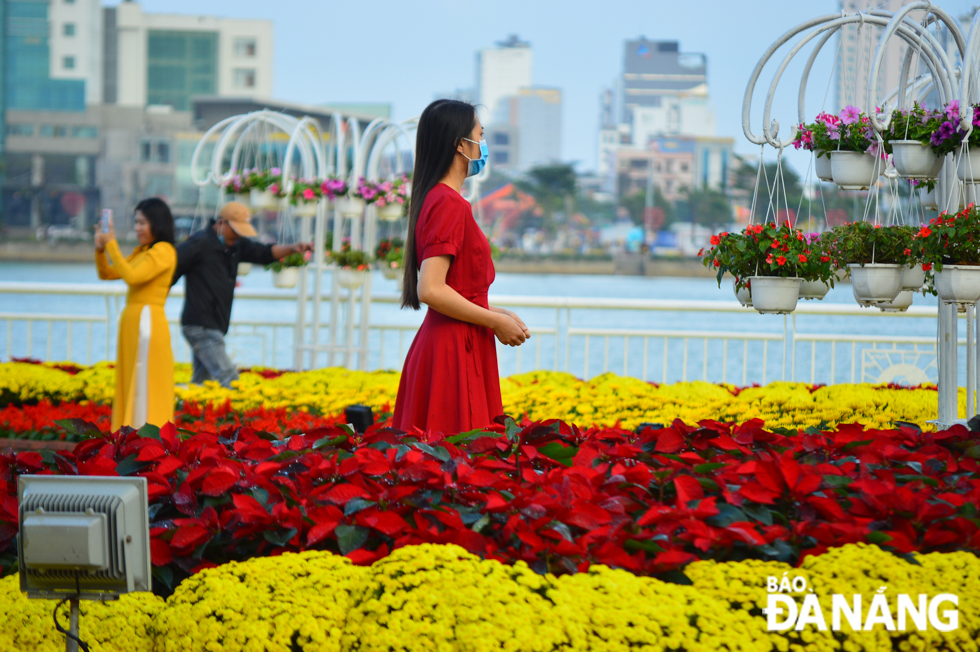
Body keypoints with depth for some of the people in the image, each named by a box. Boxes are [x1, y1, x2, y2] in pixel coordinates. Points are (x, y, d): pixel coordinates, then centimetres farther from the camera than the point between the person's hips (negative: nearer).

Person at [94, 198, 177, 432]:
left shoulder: (164, 251, -9)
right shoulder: (142, 252, 18)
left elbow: (132, 276, -21)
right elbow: (106, 274, 19)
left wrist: (111, 244, -16)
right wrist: (100, 249, 2)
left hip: (147, 323, -9)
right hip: (131, 322, 9)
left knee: (144, 389, -8)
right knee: (130, 388, 10)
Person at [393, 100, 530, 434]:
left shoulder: (436, 199, 14)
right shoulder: (449, 204, -15)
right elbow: (431, 290, -22)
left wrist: (495, 313, 14)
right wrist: (495, 321, -13)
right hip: (454, 352, -10)